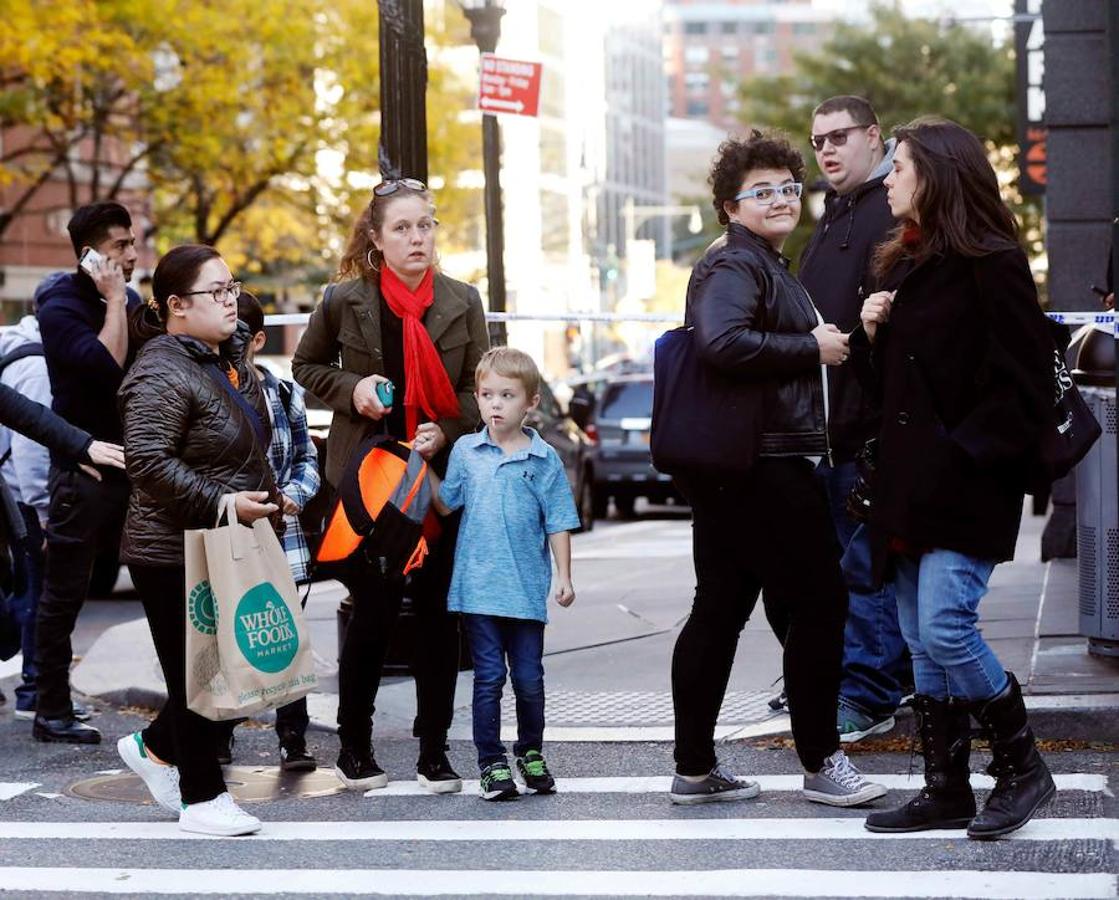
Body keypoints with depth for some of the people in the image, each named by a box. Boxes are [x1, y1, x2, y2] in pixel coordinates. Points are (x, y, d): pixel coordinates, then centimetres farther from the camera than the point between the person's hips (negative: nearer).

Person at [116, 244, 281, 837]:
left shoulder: (229, 362, 13)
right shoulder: (162, 375, -18)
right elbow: (148, 461, -27)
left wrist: (268, 498, 18)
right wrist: (220, 503, -26)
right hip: (173, 558, -9)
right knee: (195, 675, 0)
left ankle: (156, 747, 32)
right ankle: (202, 799, 11)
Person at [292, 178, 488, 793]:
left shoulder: (462, 303, 2)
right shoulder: (343, 301, -2)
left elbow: (480, 389, 6)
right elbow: (306, 367, 13)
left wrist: (447, 430, -12)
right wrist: (350, 390, -6)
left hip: (441, 478, 2)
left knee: (438, 614, 2)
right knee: (375, 610, -2)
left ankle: (434, 752, 13)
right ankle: (354, 746, 15)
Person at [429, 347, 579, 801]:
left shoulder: (544, 459, 1)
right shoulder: (465, 450, 5)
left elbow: (558, 522, 2)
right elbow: (445, 505, 8)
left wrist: (564, 576, -2)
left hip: (526, 588, 0)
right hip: (478, 587, 0)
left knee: (529, 678, 8)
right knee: (488, 677, 1)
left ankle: (531, 753, 27)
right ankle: (491, 762, 9)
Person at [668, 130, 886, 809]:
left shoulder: (768, 266, 23)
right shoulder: (733, 266, -11)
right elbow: (722, 341, -28)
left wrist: (838, 339, 15)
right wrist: (812, 348, -18)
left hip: (732, 471, 11)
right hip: (764, 467, -11)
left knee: (719, 612, 9)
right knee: (819, 603, -4)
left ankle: (695, 768, 13)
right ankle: (822, 763, 2)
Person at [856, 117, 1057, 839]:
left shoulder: (993, 265, -9)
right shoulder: (904, 266, 17)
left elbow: (1023, 382, -13)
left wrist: (964, 453, -18)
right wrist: (872, 336, 3)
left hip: (968, 483, -8)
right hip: (910, 482, 9)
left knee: (946, 630, -15)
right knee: (922, 643, 8)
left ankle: (1021, 766, 3)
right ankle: (947, 791, 14)